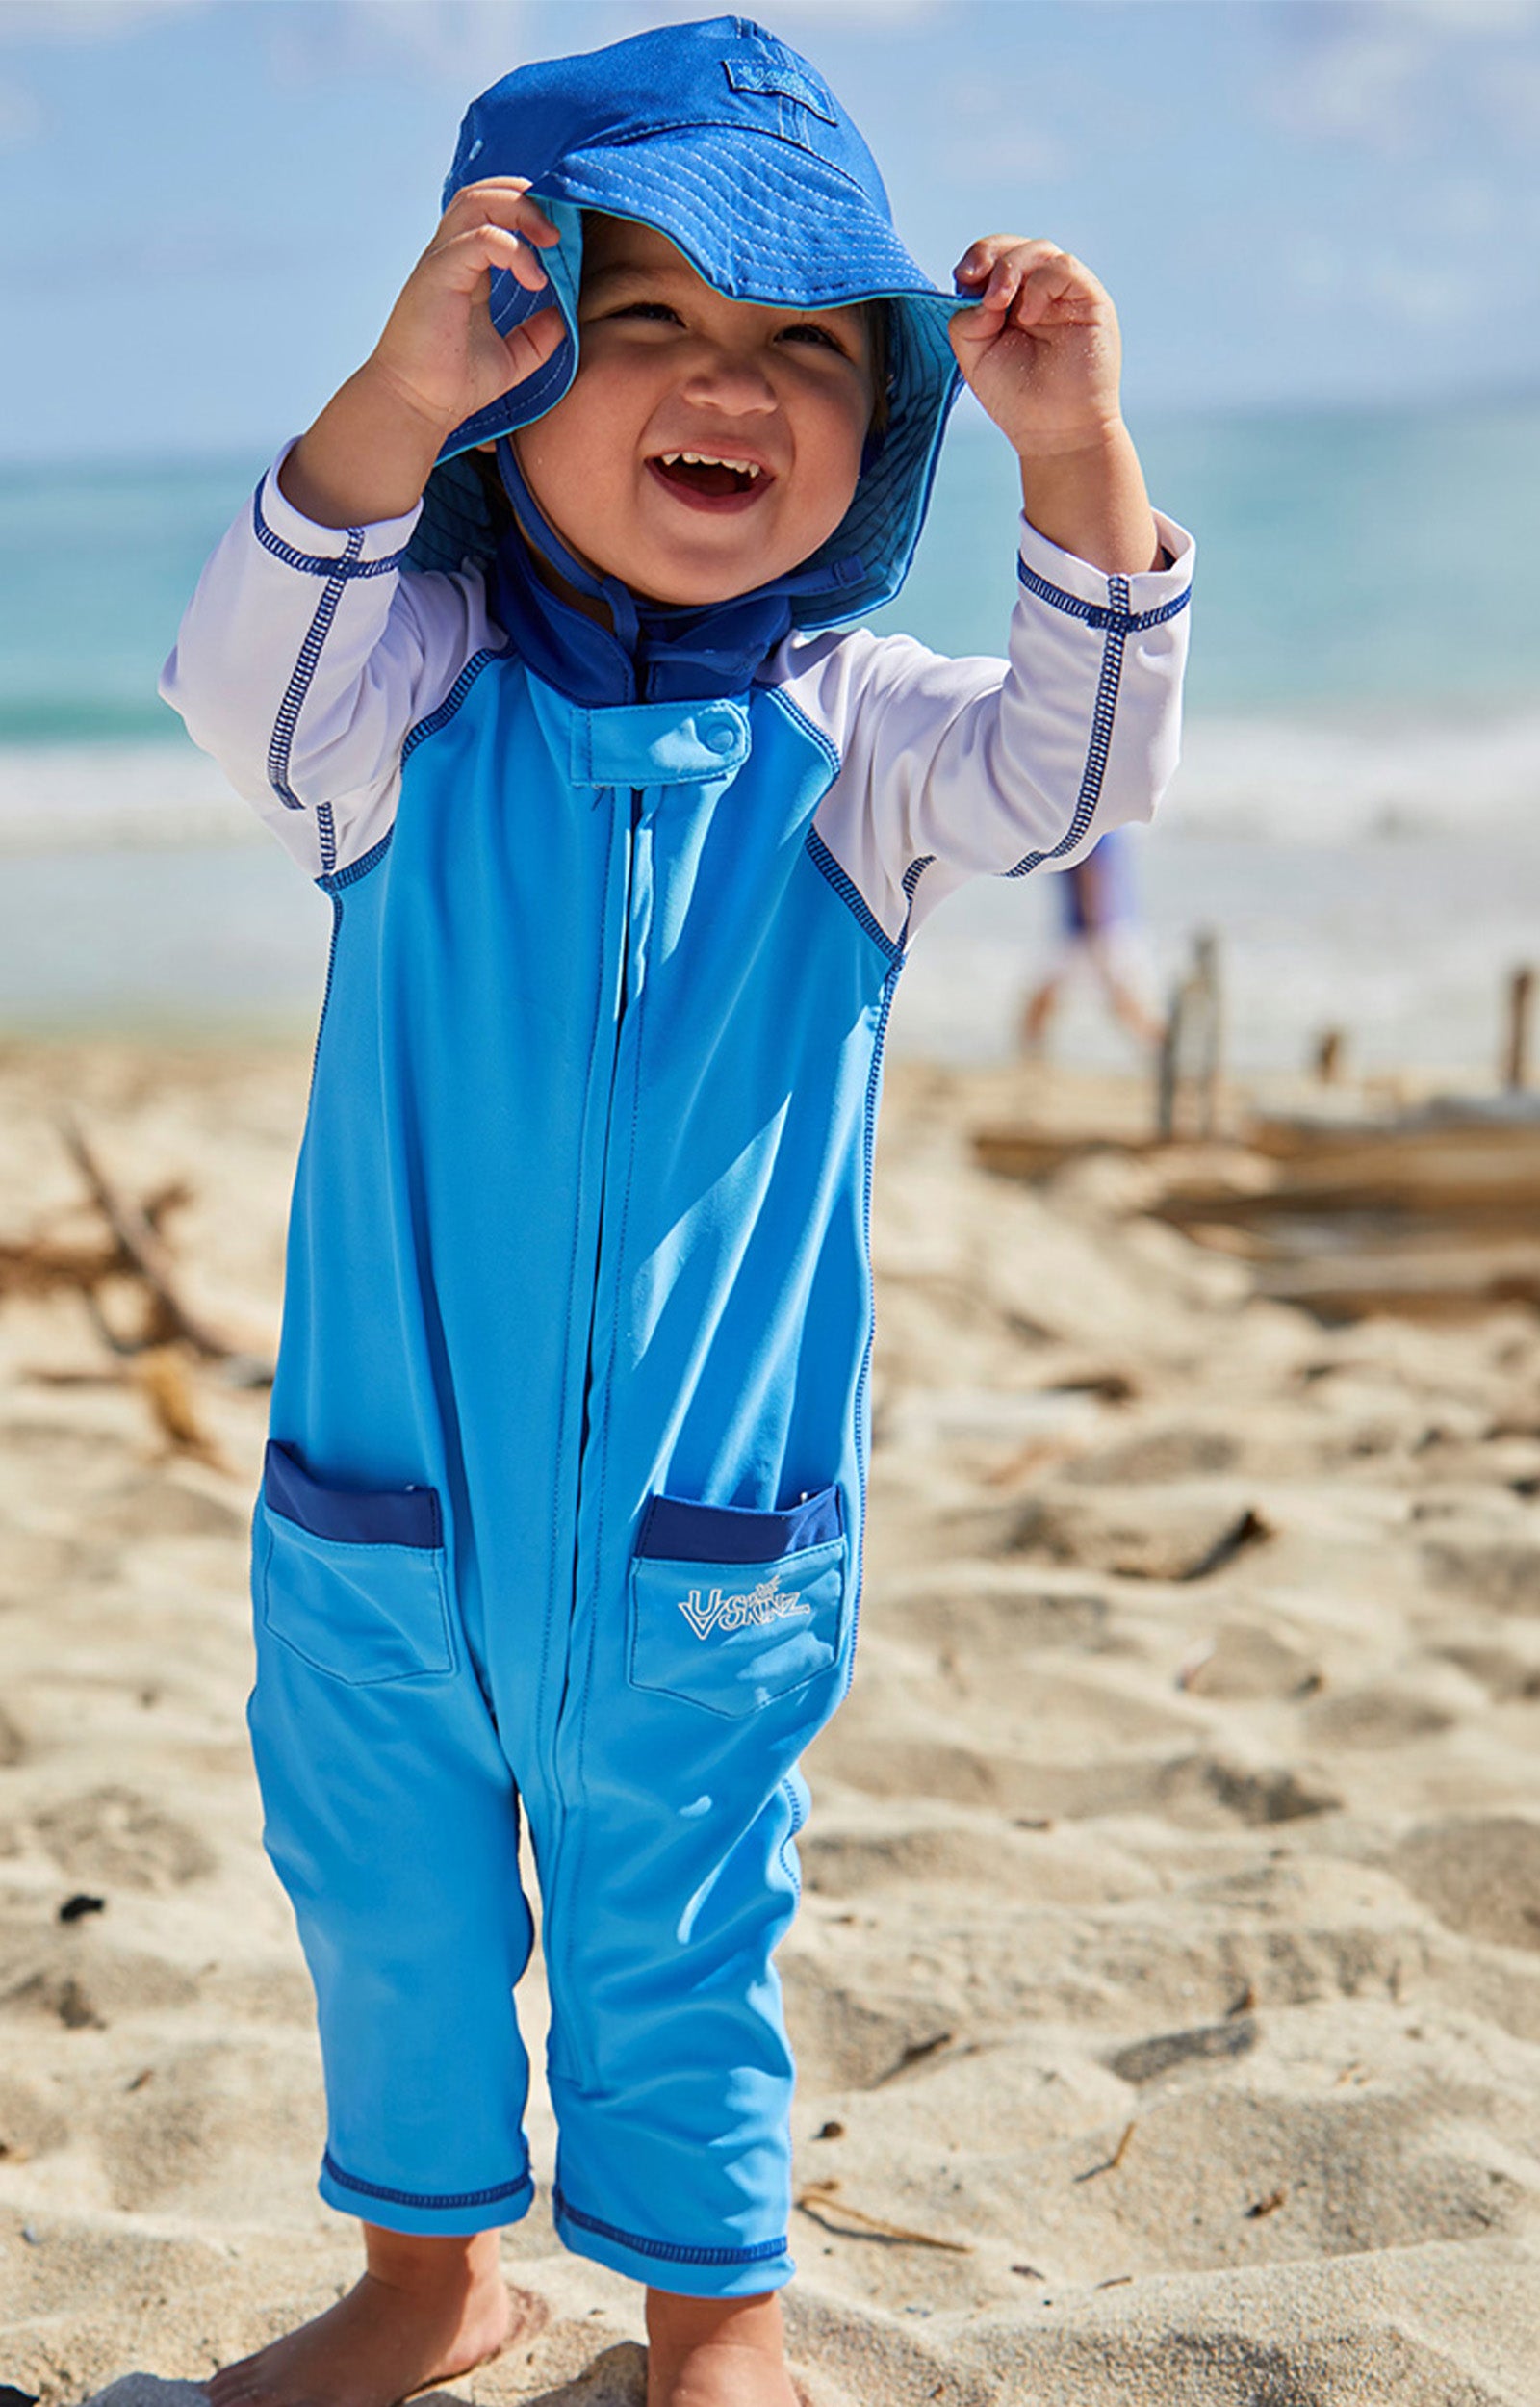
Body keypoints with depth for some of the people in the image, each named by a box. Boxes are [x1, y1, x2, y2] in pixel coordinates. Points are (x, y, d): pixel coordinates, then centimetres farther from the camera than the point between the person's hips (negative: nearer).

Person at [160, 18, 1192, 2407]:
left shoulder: (851, 737, -5)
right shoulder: (420, 693, -7)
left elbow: (1074, 761, -20)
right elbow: (252, 672, -27)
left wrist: (1077, 452, -34)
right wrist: (398, 393, -42)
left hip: (707, 1529, -1)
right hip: (383, 1496, 1)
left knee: (672, 1935, 14)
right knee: (387, 1904, 18)